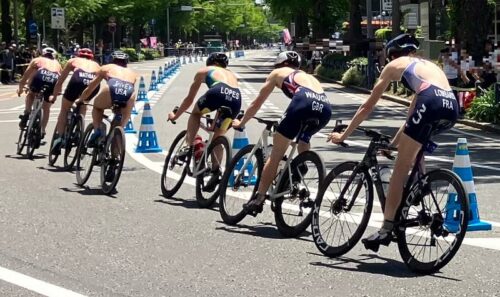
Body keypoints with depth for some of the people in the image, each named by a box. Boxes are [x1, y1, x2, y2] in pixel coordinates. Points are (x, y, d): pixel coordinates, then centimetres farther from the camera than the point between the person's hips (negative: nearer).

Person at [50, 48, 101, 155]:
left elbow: (59, 82, 38)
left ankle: (59, 138, 3)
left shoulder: (73, 61, 35)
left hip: (78, 78, -2)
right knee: (82, 105, 33)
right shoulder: (95, 65, 39)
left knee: (64, 110, 19)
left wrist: (54, 96, 52)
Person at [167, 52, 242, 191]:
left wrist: (175, 115, 51)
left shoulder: (204, 71, 31)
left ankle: (190, 147, 15)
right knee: (218, 136, 22)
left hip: (218, 93, -3)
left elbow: (189, 99, 37)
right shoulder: (231, 74, 41)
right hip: (236, 100, 3)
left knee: (196, 112, 28)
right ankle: (215, 172, 13)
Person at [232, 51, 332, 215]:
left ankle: (259, 198, 4)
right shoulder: (309, 76, 42)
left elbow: (257, 103, 35)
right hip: (326, 107, 4)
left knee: (275, 155, 6)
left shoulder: (278, 72, 30)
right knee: (303, 140, 30)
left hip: (304, 102, -4)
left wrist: (241, 123, 49)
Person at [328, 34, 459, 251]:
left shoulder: (395, 65, 22)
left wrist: (344, 135, 33)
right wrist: (394, 142, 51)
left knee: (400, 168, 0)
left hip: (432, 104, -6)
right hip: (452, 107, 6)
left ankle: (387, 228, -5)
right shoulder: (428, 65, 38)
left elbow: (368, 106, 24)